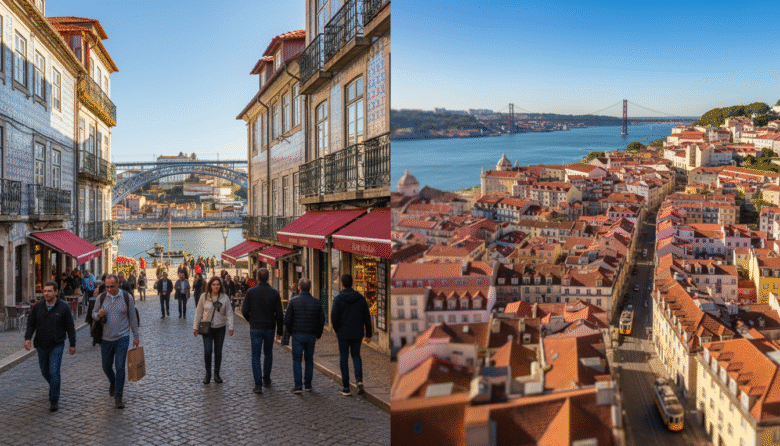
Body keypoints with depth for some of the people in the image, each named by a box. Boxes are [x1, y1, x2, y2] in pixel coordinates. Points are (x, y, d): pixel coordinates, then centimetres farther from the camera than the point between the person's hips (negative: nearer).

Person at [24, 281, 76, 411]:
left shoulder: (63, 307, -7)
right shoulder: (38, 307, 1)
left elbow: (70, 327, -1)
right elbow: (31, 324, 8)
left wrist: (72, 344, 0)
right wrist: (27, 338, -9)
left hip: (57, 346, -4)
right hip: (41, 346, 4)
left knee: (54, 372, -10)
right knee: (45, 371, 16)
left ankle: (54, 401, -1)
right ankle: (53, 386, 44)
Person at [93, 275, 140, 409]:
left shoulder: (127, 298, -5)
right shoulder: (101, 298, -1)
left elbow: (132, 318, 2)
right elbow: (93, 313, 10)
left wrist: (136, 336, 4)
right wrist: (98, 315, -16)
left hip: (122, 337, -3)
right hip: (106, 338, 3)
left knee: (120, 367, -7)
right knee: (106, 366, 14)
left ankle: (118, 397, 3)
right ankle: (113, 383, 46)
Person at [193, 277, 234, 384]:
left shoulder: (225, 297, -2)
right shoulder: (204, 297, -3)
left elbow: (229, 313, 0)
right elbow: (198, 312, 4)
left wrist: (230, 327, -6)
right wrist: (195, 327, 4)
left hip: (220, 328, 1)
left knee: (218, 352, 8)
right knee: (207, 351, -8)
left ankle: (217, 374, 23)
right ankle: (208, 373, 12)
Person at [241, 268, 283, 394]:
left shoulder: (251, 292, -7)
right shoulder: (274, 293, -4)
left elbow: (244, 311, -6)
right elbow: (279, 314, -3)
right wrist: (279, 331, 6)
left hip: (255, 328, -2)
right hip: (270, 327, 2)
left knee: (256, 356, 3)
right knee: (268, 354, 20)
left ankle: (258, 385, -4)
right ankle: (266, 380, 29)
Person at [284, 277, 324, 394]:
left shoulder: (293, 301, -8)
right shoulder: (317, 302, -2)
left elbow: (287, 320, -8)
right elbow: (321, 321, 0)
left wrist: (290, 332, 8)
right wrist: (318, 335, 13)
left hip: (297, 335, -2)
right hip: (311, 336, 2)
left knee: (296, 360, 5)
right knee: (309, 360, 14)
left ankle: (298, 386, -1)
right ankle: (308, 385, 17)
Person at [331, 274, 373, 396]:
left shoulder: (338, 299, -10)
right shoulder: (360, 298, 1)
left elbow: (334, 318, -12)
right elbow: (367, 318, 3)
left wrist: (337, 330, 7)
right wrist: (368, 334, 10)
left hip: (343, 334, -3)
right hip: (357, 333, 3)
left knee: (344, 358, 8)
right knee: (356, 355, 18)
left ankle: (346, 387, 11)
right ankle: (359, 379, -4)